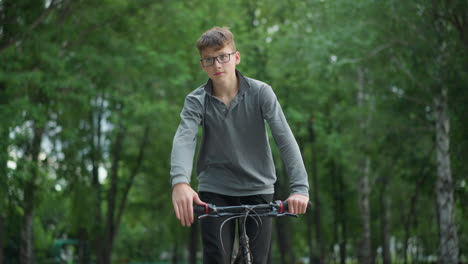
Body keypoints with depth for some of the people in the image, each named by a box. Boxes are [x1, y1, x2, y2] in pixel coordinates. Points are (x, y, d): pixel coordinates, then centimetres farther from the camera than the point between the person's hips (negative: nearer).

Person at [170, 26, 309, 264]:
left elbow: (285, 139, -18)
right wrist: (180, 183, -47)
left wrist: (300, 187, -33)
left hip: (257, 188, 0)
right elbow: (183, 140, -26)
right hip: (215, 191, 0)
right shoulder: (196, 101, -8)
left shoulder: (261, 93, -9)